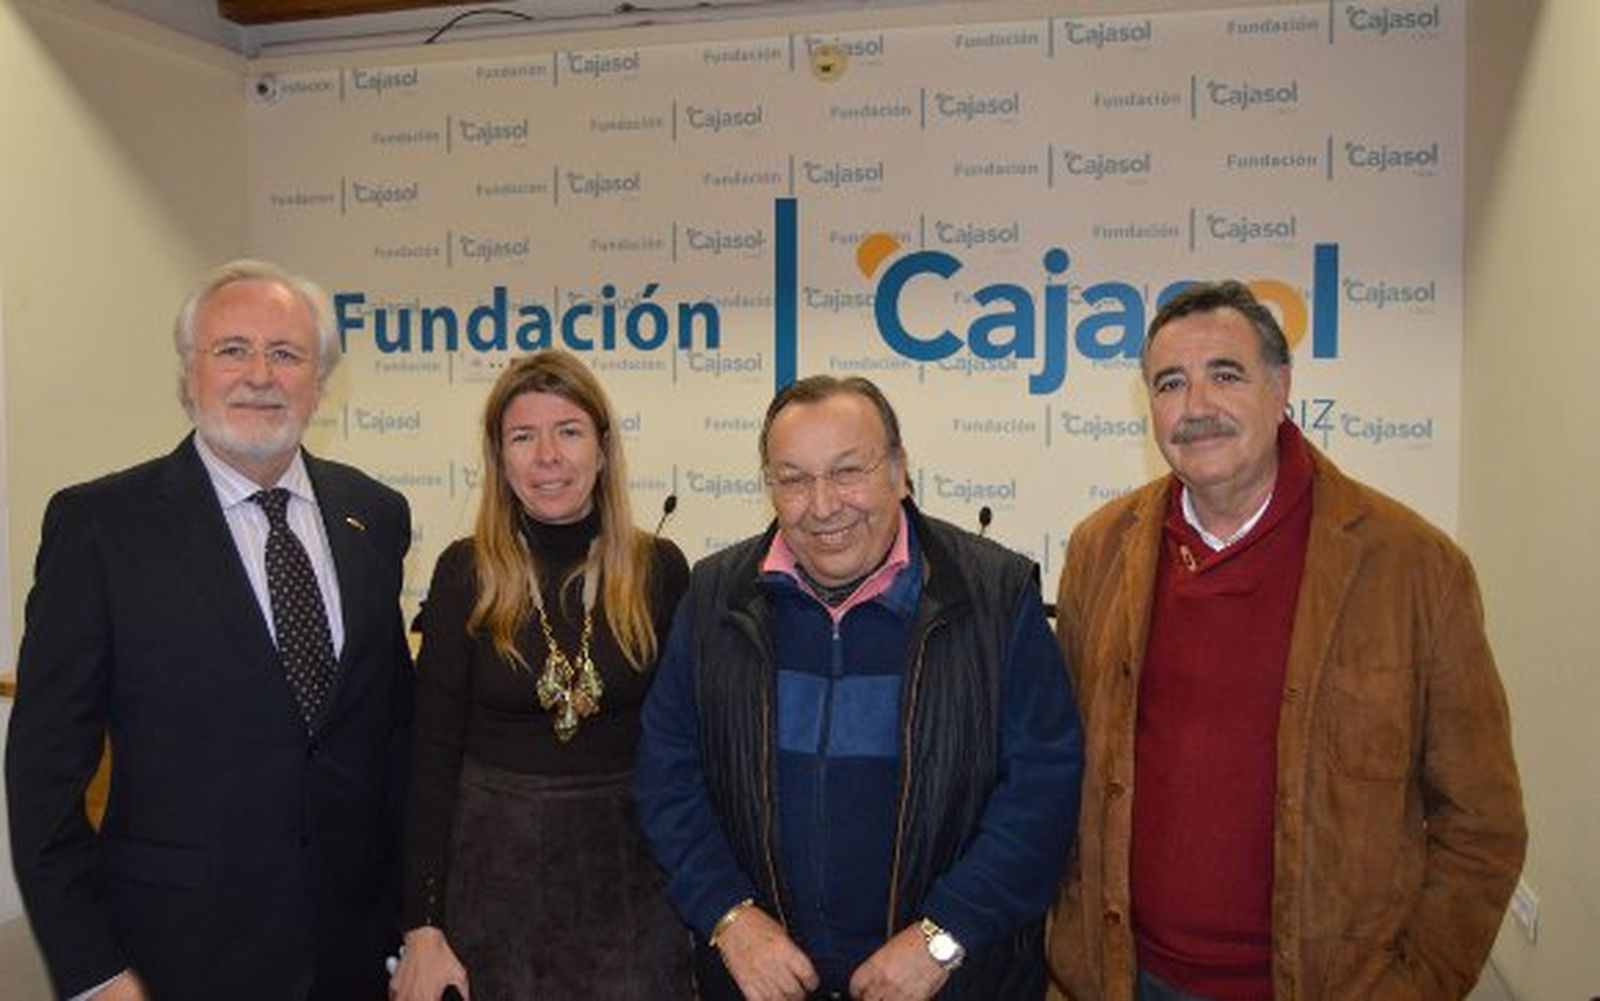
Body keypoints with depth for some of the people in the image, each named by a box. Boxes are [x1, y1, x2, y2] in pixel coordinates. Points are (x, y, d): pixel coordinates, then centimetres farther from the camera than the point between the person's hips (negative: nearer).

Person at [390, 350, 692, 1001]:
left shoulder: (659, 569, -4)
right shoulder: (466, 572, -6)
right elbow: (434, 752, -5)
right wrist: (423, 925, -8)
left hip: (630, 868, 1)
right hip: (496, 867, 0)